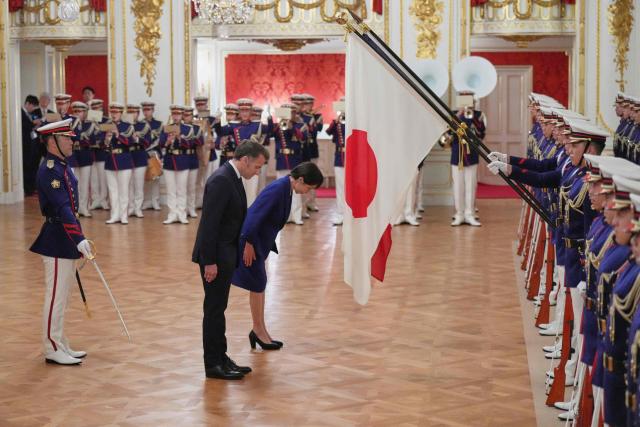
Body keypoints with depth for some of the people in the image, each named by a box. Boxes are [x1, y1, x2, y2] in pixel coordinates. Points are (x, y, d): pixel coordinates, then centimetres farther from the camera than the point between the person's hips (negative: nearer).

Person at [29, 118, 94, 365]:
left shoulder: (62, 166, 12)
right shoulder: (49, 170, -19)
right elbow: (62, 208, -27)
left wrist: (77, 239, 23)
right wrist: (79, 239, -33)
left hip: (65, 240, 10)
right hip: (57, 242, -10)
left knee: (62, 296, 15)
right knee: (56, 296, -2)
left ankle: (60, 345, 23)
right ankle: (53, 350, 5)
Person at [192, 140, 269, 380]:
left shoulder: (233, 178, 10)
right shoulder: (221, 180, -20)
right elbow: (209, 223, -23)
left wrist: (233, 255, 18)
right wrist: (210, 261, -23)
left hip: (226, 254, 10)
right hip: (215, 255, -10)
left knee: (218, 308, 15)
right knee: (214, 309, -1)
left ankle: (220, 358, 23)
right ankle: (213, 365, 7)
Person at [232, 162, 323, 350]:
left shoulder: (287, 188, 5)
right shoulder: (278, 188, -24)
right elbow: (255, 214, -27)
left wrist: (266, 247, 16)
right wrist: (249, 244, -24)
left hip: (261, 242, 9)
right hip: (251, 241, -9)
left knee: (259, 285, 14)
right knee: (257, 285, 2)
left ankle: (259, 331, 22)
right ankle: (259, 330, 15)